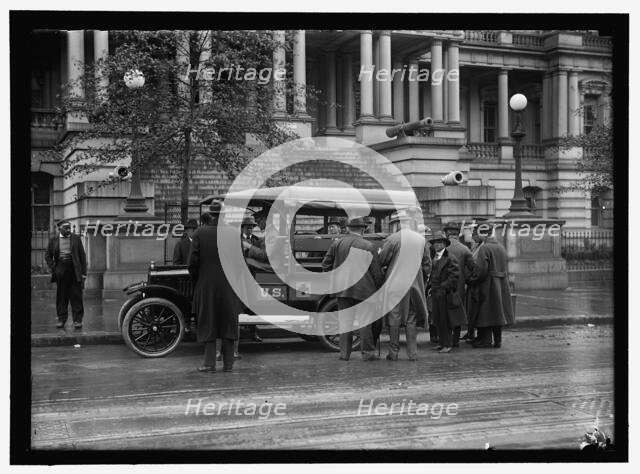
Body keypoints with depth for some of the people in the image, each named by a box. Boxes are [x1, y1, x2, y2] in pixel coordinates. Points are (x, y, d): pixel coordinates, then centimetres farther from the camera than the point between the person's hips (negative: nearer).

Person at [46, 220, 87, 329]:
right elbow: (48, 256, 14)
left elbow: (82, 255, 6)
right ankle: (61, 319, 13)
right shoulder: (53, 240, 9)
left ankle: (77, 320, 2)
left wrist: (83, 272, 0)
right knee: (61, 297, 5)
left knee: (76, 296, -1)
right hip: (60, 271, 1)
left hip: (75, 271, -1)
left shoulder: (76, 238, 7)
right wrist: (52, 268, -1)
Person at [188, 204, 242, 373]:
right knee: (228, 324, 10)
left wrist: (196, 280, 9)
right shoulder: (233, 234, -3)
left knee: (208, 324, 8)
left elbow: (193, 261, -6)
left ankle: (209, 363, 8)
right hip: (229, 287, 1)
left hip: (206, 285, -1)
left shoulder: (199, 233, -6)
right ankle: (228, 363, 13)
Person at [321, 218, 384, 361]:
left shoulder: (337, 244, 4)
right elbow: (376, 271, -5)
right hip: (363, 287, -3)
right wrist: (379, 289, 6)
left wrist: (334, 281, 17)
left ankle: (344, 353, 11)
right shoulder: (368, 246, -6)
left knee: (345, 320, 10)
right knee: (365, 320, 3)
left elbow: (326, 264, 7)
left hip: (343, 288, 4)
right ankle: (367, 352, 6)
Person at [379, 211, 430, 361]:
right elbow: (427, 264, 11)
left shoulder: (392, 239, -11)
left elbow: (381, 261, -7)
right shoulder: (421, 239, 5)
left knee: (394, 319, 3)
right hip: (415, 284, 4)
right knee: (412, 319, 10)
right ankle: (412, 352, 9)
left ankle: (393, 352, 7)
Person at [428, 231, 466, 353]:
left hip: (445, 294, -8)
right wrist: (431, 286, 10)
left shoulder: (450, 258, -10)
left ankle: (448, 344, 4)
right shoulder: (434, 258, 14)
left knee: (445, 320, -3)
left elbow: (454, 276, -14)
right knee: (438, 320, 11)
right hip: (435, 294, 8)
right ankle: (441, 342, 21)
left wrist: (443, 288, -17)